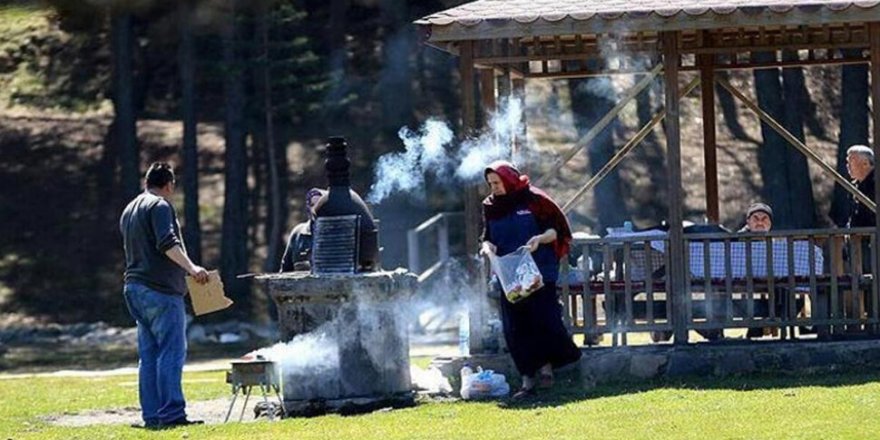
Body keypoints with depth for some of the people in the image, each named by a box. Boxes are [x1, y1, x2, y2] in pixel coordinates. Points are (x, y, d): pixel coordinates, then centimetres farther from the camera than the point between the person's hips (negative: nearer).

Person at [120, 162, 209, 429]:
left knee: (149, 355, 8)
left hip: (134, 287, 9)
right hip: (161, 290, -9)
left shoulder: (129, 210, 22)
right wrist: (191, 268, -30)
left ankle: (151, 415, 5)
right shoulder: (160, 206, -7)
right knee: (172, 352, -10)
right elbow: (167, 243, -22)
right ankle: (171, 414, -16)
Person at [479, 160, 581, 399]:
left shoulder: (533, 200, -4)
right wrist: (488, 246, -8)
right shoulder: (490, 207, 10)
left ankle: (546, 367, 6)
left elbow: (556, 228, -2)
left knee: (544, 319, -11)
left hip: (539, 272, -4)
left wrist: (540, 238, -21)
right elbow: (488, 237, 15)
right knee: (516, 329, 0)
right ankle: (528, 380, 2)